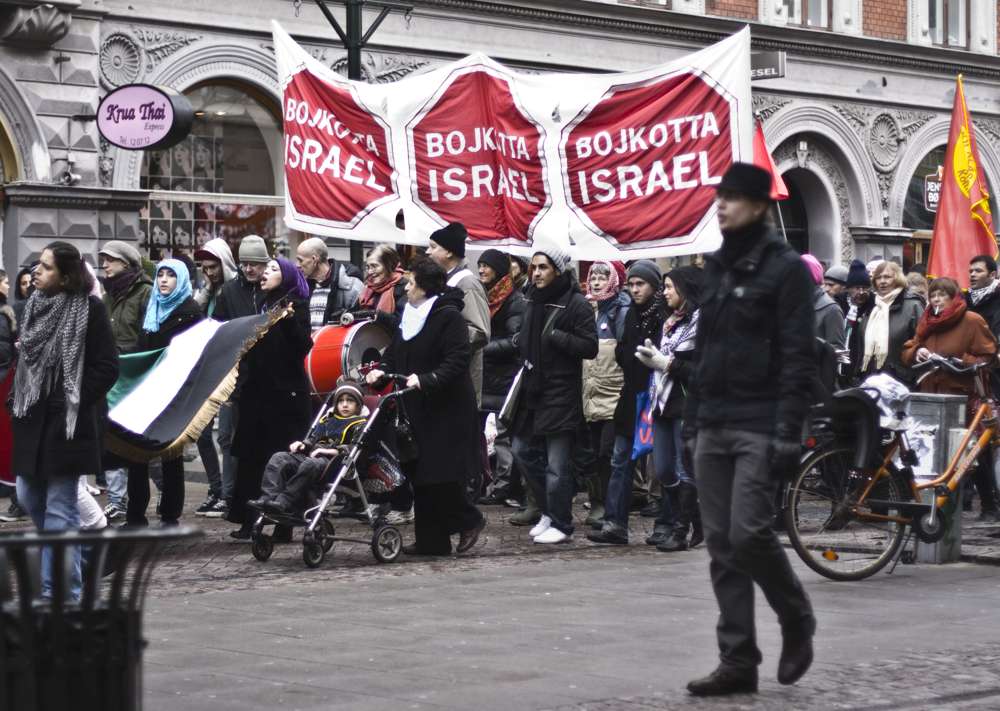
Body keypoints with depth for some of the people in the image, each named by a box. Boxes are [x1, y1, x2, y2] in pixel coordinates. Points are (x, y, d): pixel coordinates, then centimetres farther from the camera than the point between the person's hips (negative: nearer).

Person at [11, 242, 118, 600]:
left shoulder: (89, 310, -11)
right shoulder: (35, 305, 8)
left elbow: (107, 367, -11)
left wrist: (77, 404, -13)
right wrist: (17, 402, 9)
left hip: (65, 424, -7)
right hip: (32, 420, 7)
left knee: (59, 508, -3)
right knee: (29, 496, 14)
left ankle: (59, 592, 4)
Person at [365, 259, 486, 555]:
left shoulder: (449, 317, -13)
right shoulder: (410, 315, 13)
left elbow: (458, 360, -21)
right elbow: (395, 351, 18)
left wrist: (425, 379, -30)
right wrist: (382, 369, -1)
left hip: (447, 411, -8)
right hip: (417, 408, 8)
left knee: (441, 474, -8)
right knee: (420, 476, 8)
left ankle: (469, 521, 13)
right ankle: (431, 540, 14)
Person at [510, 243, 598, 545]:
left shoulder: (575, 303, -10)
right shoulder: (534, 299, 13)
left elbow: (590, 347, -16)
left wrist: (556, 336, -22)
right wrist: (521, 343, 8)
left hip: (561, 394, -8)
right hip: (532, 390, 8)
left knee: (557, 464, -4)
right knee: (523, 451, 13)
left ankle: (560, 524, 7)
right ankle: (549, 511, 27)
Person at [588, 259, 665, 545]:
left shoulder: (665, 314, -10)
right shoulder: (632, 314, 12)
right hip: (632, 396, 7)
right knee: (621, 461, 3)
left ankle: (665, 524, 10)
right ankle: (615, 524, 3)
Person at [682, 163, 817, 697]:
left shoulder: (785, 268, -5)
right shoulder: (716, 268, 16)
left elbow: (798, 357, -11)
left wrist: (788, 431, -18)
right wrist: (691, 420, 14)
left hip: (760, 427, -7)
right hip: (713, 428, 7)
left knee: (749, 533, -13)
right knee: (722, 545, 4)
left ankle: (796, 621, 13)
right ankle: (738, 662, 8)